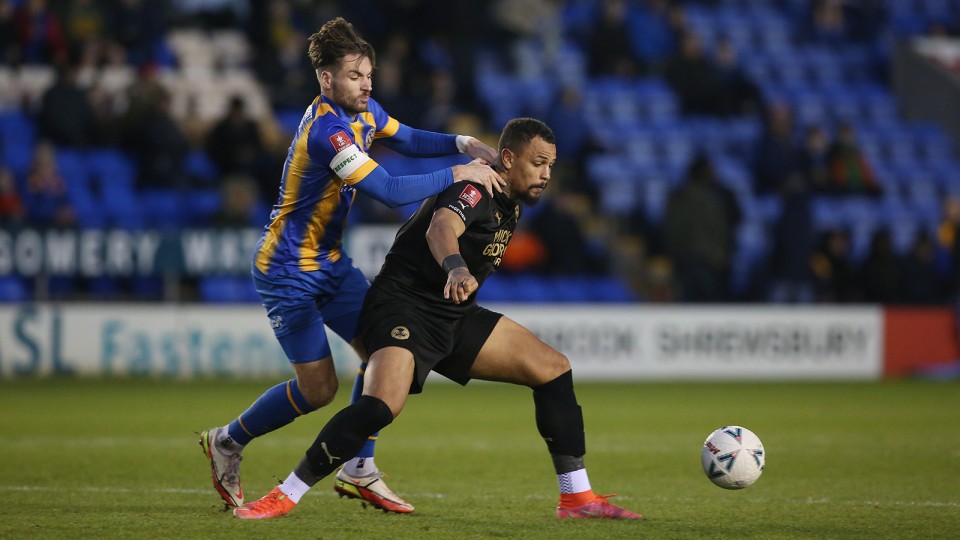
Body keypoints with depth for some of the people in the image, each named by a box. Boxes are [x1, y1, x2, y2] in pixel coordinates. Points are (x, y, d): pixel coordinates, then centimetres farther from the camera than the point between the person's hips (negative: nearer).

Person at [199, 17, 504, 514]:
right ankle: (226, 442, 17)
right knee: (318, 388, -5)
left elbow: (406, 140, 19)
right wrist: (458, 174, -28)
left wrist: (463, 144, 2)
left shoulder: (362, 111, 2)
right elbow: (390, 191, -33)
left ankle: (358, 471, 9)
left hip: (330, 261, 9)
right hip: (289, 270, -9)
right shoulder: (327, 128, -28)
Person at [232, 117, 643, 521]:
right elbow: (440, 229, -41)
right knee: (382, 405, -32)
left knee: (553, 368, 3)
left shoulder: (511, 204, 12)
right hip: (404, 306, -9)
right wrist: (456, 268, -58)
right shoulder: (477, 189, -17)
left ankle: (577, 499, 8)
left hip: (454, 319, 9)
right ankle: (284, 497, -21)